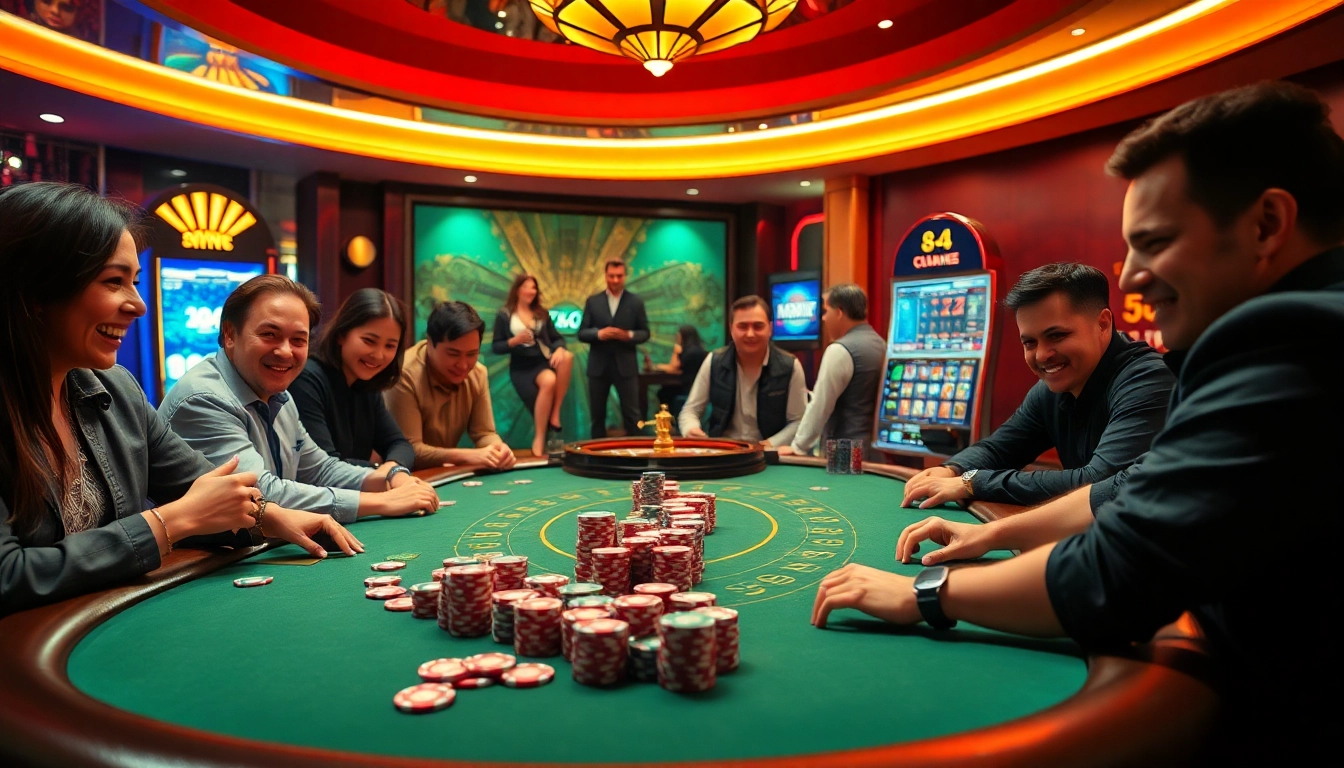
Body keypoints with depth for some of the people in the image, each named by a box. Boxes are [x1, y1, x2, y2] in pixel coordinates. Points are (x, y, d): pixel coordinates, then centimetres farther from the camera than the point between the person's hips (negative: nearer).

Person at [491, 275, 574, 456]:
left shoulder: (542, 313, 14)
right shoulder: (504, 316, 2)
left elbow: (556, 338, 8)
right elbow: (495, 348, -1)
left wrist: (559, 349, -15)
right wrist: (514, 341, -18)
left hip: (545, 361, 4)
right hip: (522, 368, -3)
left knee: (567, 357, -30)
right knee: (548, 381, -34)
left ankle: (555, 414, -21)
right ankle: (539, 438, -18)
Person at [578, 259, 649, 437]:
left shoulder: (636, 302, 4)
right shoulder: (592, 301, 5)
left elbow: (645, 333, 5)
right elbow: (582, 333, 3)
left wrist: (629, 335, -16)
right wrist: (599, 333, -17)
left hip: (625, 365, -1)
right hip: (599, 366, 1)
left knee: (631, 414, 1)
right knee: (597, 414, 9)